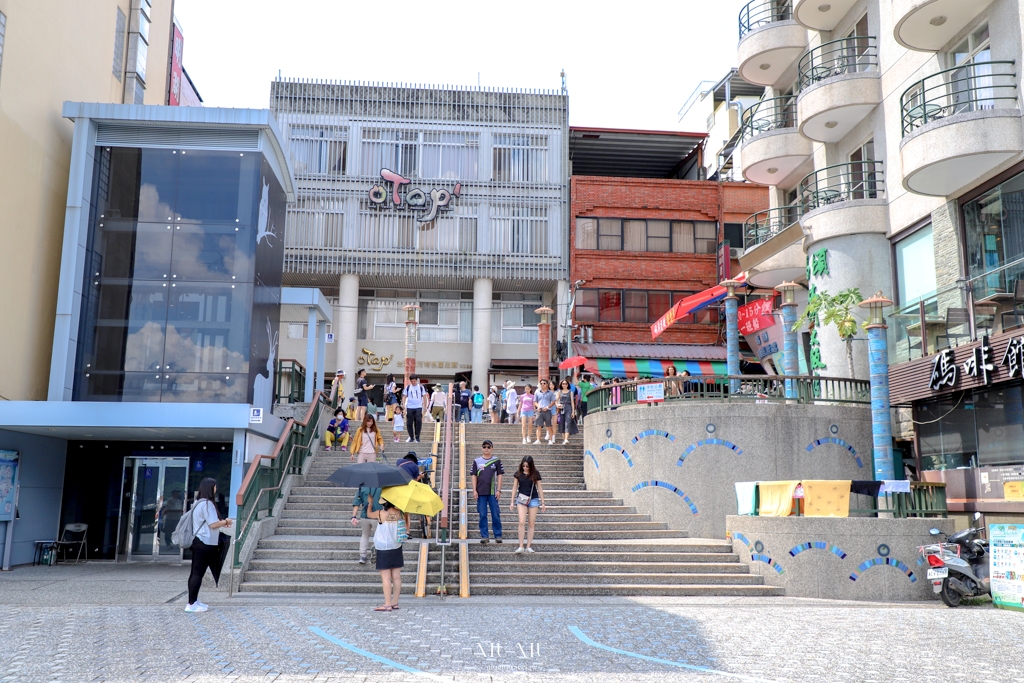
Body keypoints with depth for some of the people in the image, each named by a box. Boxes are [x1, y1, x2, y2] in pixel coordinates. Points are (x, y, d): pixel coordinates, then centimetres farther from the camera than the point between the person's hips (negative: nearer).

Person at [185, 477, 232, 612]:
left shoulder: (199, 503, 16)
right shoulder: (207, 503, -16)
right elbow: (213, 524, -18)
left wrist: (222, 523, 16)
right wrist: (226, 522, -2)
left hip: (199, 543, 10)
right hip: (205, 544, -10)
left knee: (196, 573, 13)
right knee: (198, 573, -7)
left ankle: (194, 601, 19)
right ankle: (191, 604, -5)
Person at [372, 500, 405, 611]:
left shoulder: (381, 513, -14)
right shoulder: (398, 513, -3)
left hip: (384, 549, -5)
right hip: (397, 548, 5)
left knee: (386, 578, -4)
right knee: (396, 577, 7)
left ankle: (387, 604, -4)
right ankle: (395, 602, 14)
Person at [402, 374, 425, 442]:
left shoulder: (421, 387, 4)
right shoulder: (407, 388, 6)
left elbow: (424, 397, 9)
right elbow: (405, 397, 8)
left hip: (418, 408, -1)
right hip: (410, 408, 1)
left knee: (418, 422, -11)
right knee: (409, 423, 3)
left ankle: (417, 437, 1)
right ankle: (411, 437, 18)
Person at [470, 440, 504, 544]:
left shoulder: (496, 461, 5)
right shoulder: (477, 461, 7)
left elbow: (500, 475, 4)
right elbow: (473, 476, 6)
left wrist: (498, 490, -3)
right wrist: (474, 490, -1)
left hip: (493, 492, -1)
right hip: (481, 492, 1)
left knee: (496, 515, 1)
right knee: (482, 515, 4)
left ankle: (498, 535, 8)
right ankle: (484, 536, 10)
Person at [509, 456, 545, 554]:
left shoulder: (535, 474, -1)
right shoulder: (518, 474, 0)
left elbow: (540, 488, 5)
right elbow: (515, 488, 6)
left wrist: (543, 503, 5)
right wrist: (512, 502, 5)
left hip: (533, 499, 1)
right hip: (521, 499, -1)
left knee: (531, 524, 2)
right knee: (522, 522, -14)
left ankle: (529, 546, 9)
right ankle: (520, 546, -11)